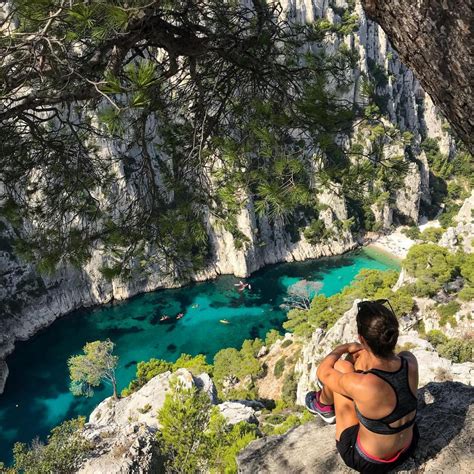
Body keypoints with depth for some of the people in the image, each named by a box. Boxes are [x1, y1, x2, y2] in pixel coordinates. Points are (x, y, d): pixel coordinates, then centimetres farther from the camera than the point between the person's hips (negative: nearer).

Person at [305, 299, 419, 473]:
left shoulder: (362, 385, -38)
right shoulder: (411, 361, -23)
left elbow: (322, 372, -14)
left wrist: (345, 347, 2)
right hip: (408, 448, 5)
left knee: (339, 367, -3)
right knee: (360, 357, 8)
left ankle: (324, 406, 32)